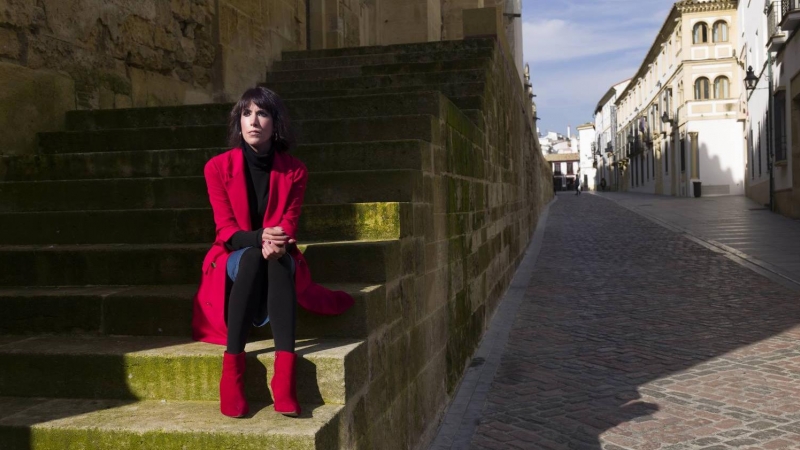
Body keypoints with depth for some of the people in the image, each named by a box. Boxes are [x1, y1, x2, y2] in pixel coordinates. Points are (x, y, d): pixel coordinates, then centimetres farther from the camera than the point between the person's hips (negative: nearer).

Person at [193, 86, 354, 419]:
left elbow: (288, 225, -8)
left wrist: (278, 242, -33)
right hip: (233, 261, -1)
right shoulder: (218, 167, -3)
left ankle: (284, 369, -48)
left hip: (279, 262, 1)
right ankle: (231, 366, -42)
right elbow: (226, 231, -10)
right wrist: (259, 238, -31)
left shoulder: (294, 171, 0)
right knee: (251, 258, -36)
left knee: (279, 259, -36)